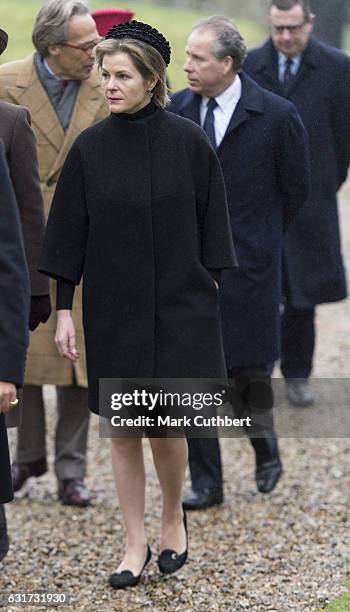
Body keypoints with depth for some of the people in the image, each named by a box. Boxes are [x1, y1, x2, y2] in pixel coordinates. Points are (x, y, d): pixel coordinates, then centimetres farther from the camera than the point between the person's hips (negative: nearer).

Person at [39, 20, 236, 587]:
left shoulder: (188, 141, -6)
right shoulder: (89, 148, -3)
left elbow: (210, 223, 1)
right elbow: (68, 233, 0)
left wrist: (208, 293, -1)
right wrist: (64, 310, -2)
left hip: (179, 307, -2)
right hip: (113, 310, 2)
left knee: (165, 426, -1)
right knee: (124, 430, 6)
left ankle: (173, 515, 27)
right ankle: (136, 545, 17)